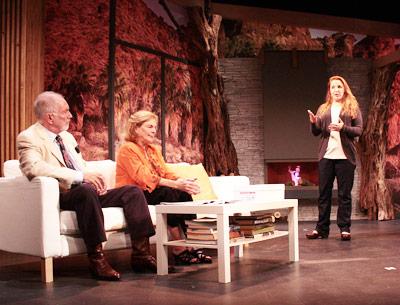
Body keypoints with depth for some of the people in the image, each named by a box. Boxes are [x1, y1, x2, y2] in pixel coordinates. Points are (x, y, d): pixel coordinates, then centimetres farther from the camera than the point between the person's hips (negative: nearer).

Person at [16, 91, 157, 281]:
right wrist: (81, 176, -30)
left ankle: (141, 254, -9)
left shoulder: (67, 137, 20)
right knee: (86, 191, -39)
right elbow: (34, 167, -26)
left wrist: (94, 180, 0)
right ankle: (96, 258, -30)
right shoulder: (28, 138, -6)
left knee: (133, 191, -7)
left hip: (86, 191, 8)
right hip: (60, 196, -8)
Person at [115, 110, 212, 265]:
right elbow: (144, 178, -20)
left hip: (151, 192, 7)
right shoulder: (127, 149, -8)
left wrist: (183, 182, -16)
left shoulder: (154, 149, 18)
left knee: (185, 193, -18)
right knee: (169, 193, -31)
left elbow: (166, 173, 7)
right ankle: (178, 249, -30)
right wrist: (176, 184, -29)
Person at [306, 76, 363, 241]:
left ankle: (345, 229, 8)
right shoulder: (323, 109, 14)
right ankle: (321, 229, 10)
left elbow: (359, 130, -1)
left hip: (345, 156, -3)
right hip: (326, 156, 3)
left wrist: (343, 127, -18)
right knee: (324, 193, 5)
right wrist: (313, 123, -11)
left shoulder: (353, 107, 6)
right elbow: (316, 132, 11)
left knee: (344, 194, 2)